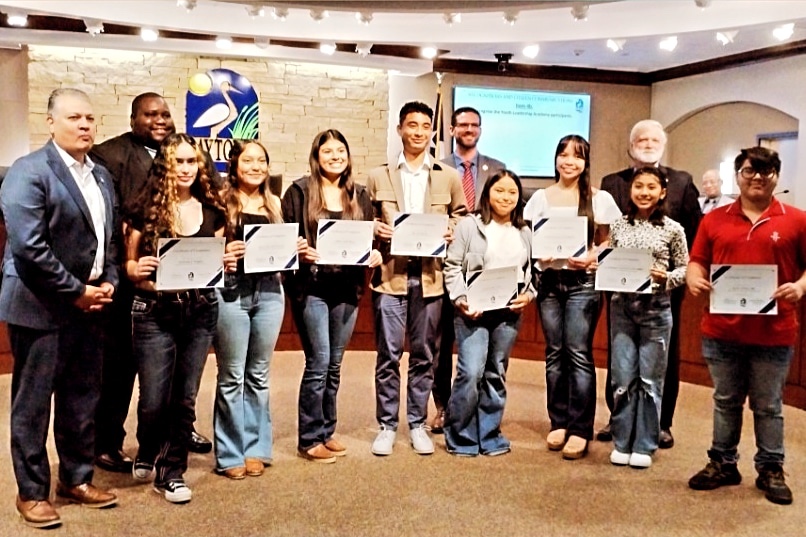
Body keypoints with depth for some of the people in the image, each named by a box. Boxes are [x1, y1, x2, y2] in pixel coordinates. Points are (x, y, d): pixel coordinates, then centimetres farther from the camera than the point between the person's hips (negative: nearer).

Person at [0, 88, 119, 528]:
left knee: (83, 400, 15)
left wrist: (108, 283, 2)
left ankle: (77, 479, 30)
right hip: (41, 306, -7)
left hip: (89, 305, 7)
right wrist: (76, 292, -16)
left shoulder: (101, 176, 12)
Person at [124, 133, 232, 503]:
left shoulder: (211, 211, 6)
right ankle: (146, 453, 33)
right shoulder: (145, 209, -3)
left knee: (184, 398, 8)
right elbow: (128, 265, 1)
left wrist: (226, 263, -8)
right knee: (154, 400, 0)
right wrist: (137, 270, -21)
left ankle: (171, 472, 25)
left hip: (201, 313, 3)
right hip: (154, 314, -3)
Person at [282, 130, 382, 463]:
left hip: (347, 289, 5)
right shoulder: (299, 192, -1)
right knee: (318, 363, -5)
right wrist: (299, 250, -22)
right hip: (311, 287, -4)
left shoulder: (360, 196, 12)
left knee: (334, 364, 12)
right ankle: (309, 439, 9)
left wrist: (375, 255, -5)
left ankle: (327, 431, 25)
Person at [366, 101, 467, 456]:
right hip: (390, 276, -1)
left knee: (424, 355, 8)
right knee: (388, 354, 2)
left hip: (430, 276, 1)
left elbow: (462, 218, 15)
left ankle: (417, 424, 21)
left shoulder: (449, 177, 10)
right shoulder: (378, 176, 9)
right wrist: (375, 229, -9)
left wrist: (451, 232, -5)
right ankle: (386, 426, 15)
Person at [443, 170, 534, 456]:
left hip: (509, 312, 4)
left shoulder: (525, 232, 12)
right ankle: (460, 436, 7)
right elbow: (453, 267, -3)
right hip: (474, 310, -4)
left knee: (496, 374, 11)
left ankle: (490, 435, 22)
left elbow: (532, 271, 16)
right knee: (470, 372, -10)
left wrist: (528, 295, -2)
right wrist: (461, 300, -14)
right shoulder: (469, 225, 0)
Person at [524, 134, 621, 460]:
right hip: (549, 280, 2)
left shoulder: (599, 199, 4)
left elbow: (609, 242, 7)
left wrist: (591, 257, -12)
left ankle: (580, 429, 0)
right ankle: (558, 422, 16)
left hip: (583, 281, -2)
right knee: (554, 353, 6)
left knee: (578, 353, -7)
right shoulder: (541, 197, 8)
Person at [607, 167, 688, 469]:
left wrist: (666, 278, -15)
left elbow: (684, 269, 3)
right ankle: (622, 443, 17)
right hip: (622, 308, 2)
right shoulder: (618, 226, 6)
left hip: (656, 311, -2)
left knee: (650, 379, 6)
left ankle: (644, 446, 17)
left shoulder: (672, 229, -1)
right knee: (622, 378, 5)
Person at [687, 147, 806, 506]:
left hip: (773, 333, -2)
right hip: (721, 330, 2)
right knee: (725, 402, 15)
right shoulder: (715, 219, 5)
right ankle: (723, 463, 28)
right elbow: (697, 261, 8)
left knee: (768, 407, 11)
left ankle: (771, 470, 25)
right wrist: (695, 279, -12)